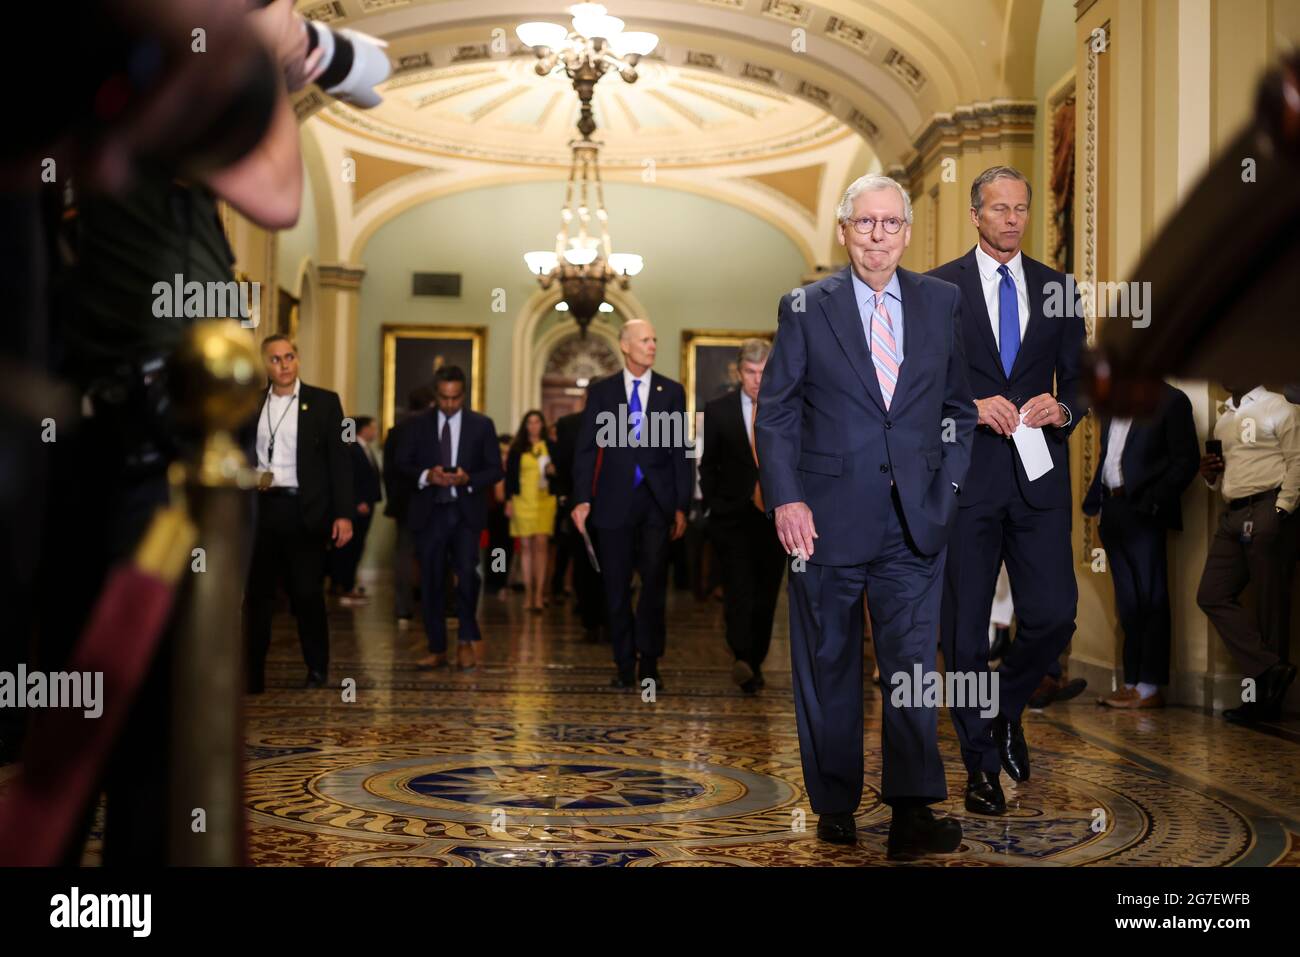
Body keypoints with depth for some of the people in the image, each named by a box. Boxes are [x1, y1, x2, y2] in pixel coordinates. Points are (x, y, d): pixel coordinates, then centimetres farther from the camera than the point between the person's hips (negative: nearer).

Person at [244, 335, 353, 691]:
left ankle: (317, 670, 16)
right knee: (257, 593, 5)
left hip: (306, 511, -3)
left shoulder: (324, 402, 2)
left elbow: (339, 460, -1)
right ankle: (252, 674, 11)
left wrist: (344, 514, -8)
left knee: (307, 593, 2)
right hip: (261, 509, 3)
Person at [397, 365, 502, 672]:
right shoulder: (419, 424, 8)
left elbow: (495, 470, 4)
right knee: (431, 582, 5)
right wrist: (426, 476, -13)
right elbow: (403, 464, 6)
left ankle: (468, 639, 1)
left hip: (465, 512, -2)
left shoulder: (482, 425, 5)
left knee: (467, 572, -17)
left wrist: (468, 479, -14)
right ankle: (437, 649, 15)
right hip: (429, 512, 2)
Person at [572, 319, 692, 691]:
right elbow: (586, 448, 3)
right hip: (614, 501, 0)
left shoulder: (672, 391, 7)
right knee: (617, 588, 5)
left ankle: (649, 661, 5)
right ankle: (625, 664, 16)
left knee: (654, 581, -6)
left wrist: (682, 506, 0)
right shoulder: (601, 392, 5)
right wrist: (582, 499, -7)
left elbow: (680, 451, 5)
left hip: (658, 500, 0)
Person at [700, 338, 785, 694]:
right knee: (739, 589, -17)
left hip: (775, 516, 2)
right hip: (732, 517, -2)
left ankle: (754, 663, 18)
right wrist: (712, 506, 2)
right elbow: (708, 466, 8)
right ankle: (742, 660, -27)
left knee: (765, 595, 6)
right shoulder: (718, 410, 4)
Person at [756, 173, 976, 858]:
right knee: (828, 665, 8)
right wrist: (785, 499, -9)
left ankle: (913, 813, -1)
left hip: (914, 520, 1)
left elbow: (959, 404, 16)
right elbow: (774, 413, 1)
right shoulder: (806, 308, 2)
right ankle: (834, 806, 21)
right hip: (827, 516, -1)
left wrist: (948, 484, 5)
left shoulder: (941, 302, 9)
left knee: (912, 662, -4)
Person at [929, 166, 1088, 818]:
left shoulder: (1057, 289, 11)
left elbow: (1077, 383, 13)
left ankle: (1008, 707, 28)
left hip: (1039, 476, 2)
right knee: (965, 626, 4)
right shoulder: (939, 288, 3)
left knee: (1053, 615, -4)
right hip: (965, 473, -2)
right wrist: (971, 407, -14)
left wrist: (1062, 410, -8)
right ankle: (981, 763, 19)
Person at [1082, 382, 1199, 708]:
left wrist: (1153, 501, -17)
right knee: (1127, 602, 11)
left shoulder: (1171, 401, -4)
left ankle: (1150, 688, 1)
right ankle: (1131, 683, 17)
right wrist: (1094, 500, 8)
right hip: (1112, 510, 7)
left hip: (1142, 512, -7)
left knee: (1150, 599, -3)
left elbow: (1187, 461, -9)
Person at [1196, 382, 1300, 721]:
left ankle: (1265, 700, 1)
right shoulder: (1224, 419, 21)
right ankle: (1269, 669, 0)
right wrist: (1210, 474, 7)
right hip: (1232, 515, 8)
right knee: (1212, 595, -1)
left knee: (1271, 604, -3)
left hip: (1267, 512, -8)